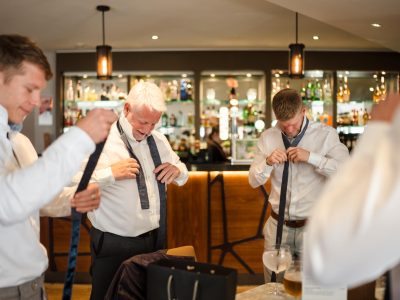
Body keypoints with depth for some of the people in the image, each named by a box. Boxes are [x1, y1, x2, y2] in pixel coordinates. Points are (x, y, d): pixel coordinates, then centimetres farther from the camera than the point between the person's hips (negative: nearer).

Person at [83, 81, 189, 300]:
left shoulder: (158, 140, 7)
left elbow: (182, 175, 19)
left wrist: (177, 171, -4)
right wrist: (111, 174, -31)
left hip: (154, 241, 6)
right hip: (112, 246, -6)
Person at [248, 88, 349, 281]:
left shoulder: (326, 135, -7)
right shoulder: (268, 138, 1)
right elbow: (253, 181, 3)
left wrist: (310, 157, -24)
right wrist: (268, 162, -17)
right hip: (278, 226, 3)